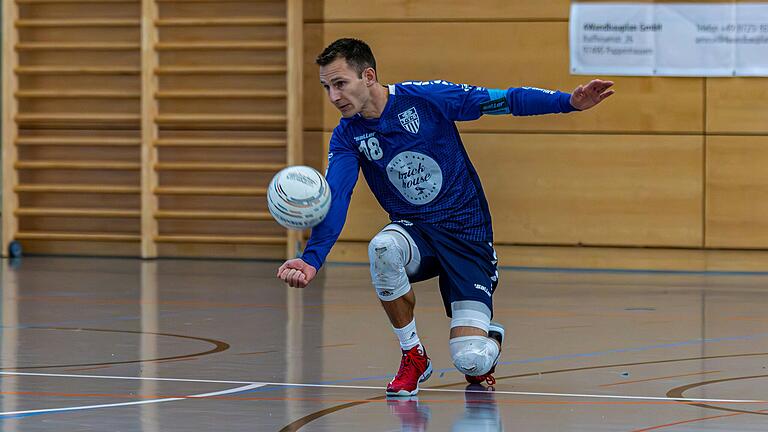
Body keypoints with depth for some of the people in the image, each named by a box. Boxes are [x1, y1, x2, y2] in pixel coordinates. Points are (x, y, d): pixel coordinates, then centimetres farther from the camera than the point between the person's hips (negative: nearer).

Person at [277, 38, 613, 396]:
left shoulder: (426, 98, -13)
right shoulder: (347, 137, -5)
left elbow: (503, 101, -9)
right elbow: (333, 201, -17)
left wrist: (570, 102, -20)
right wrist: (311, 260, -34)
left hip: (467, 232, -3)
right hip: (414, 232, 3)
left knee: (470, 361, -19)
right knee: (382, 247, -37)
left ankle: (490, 337, 23)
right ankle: (413, 357, -13)